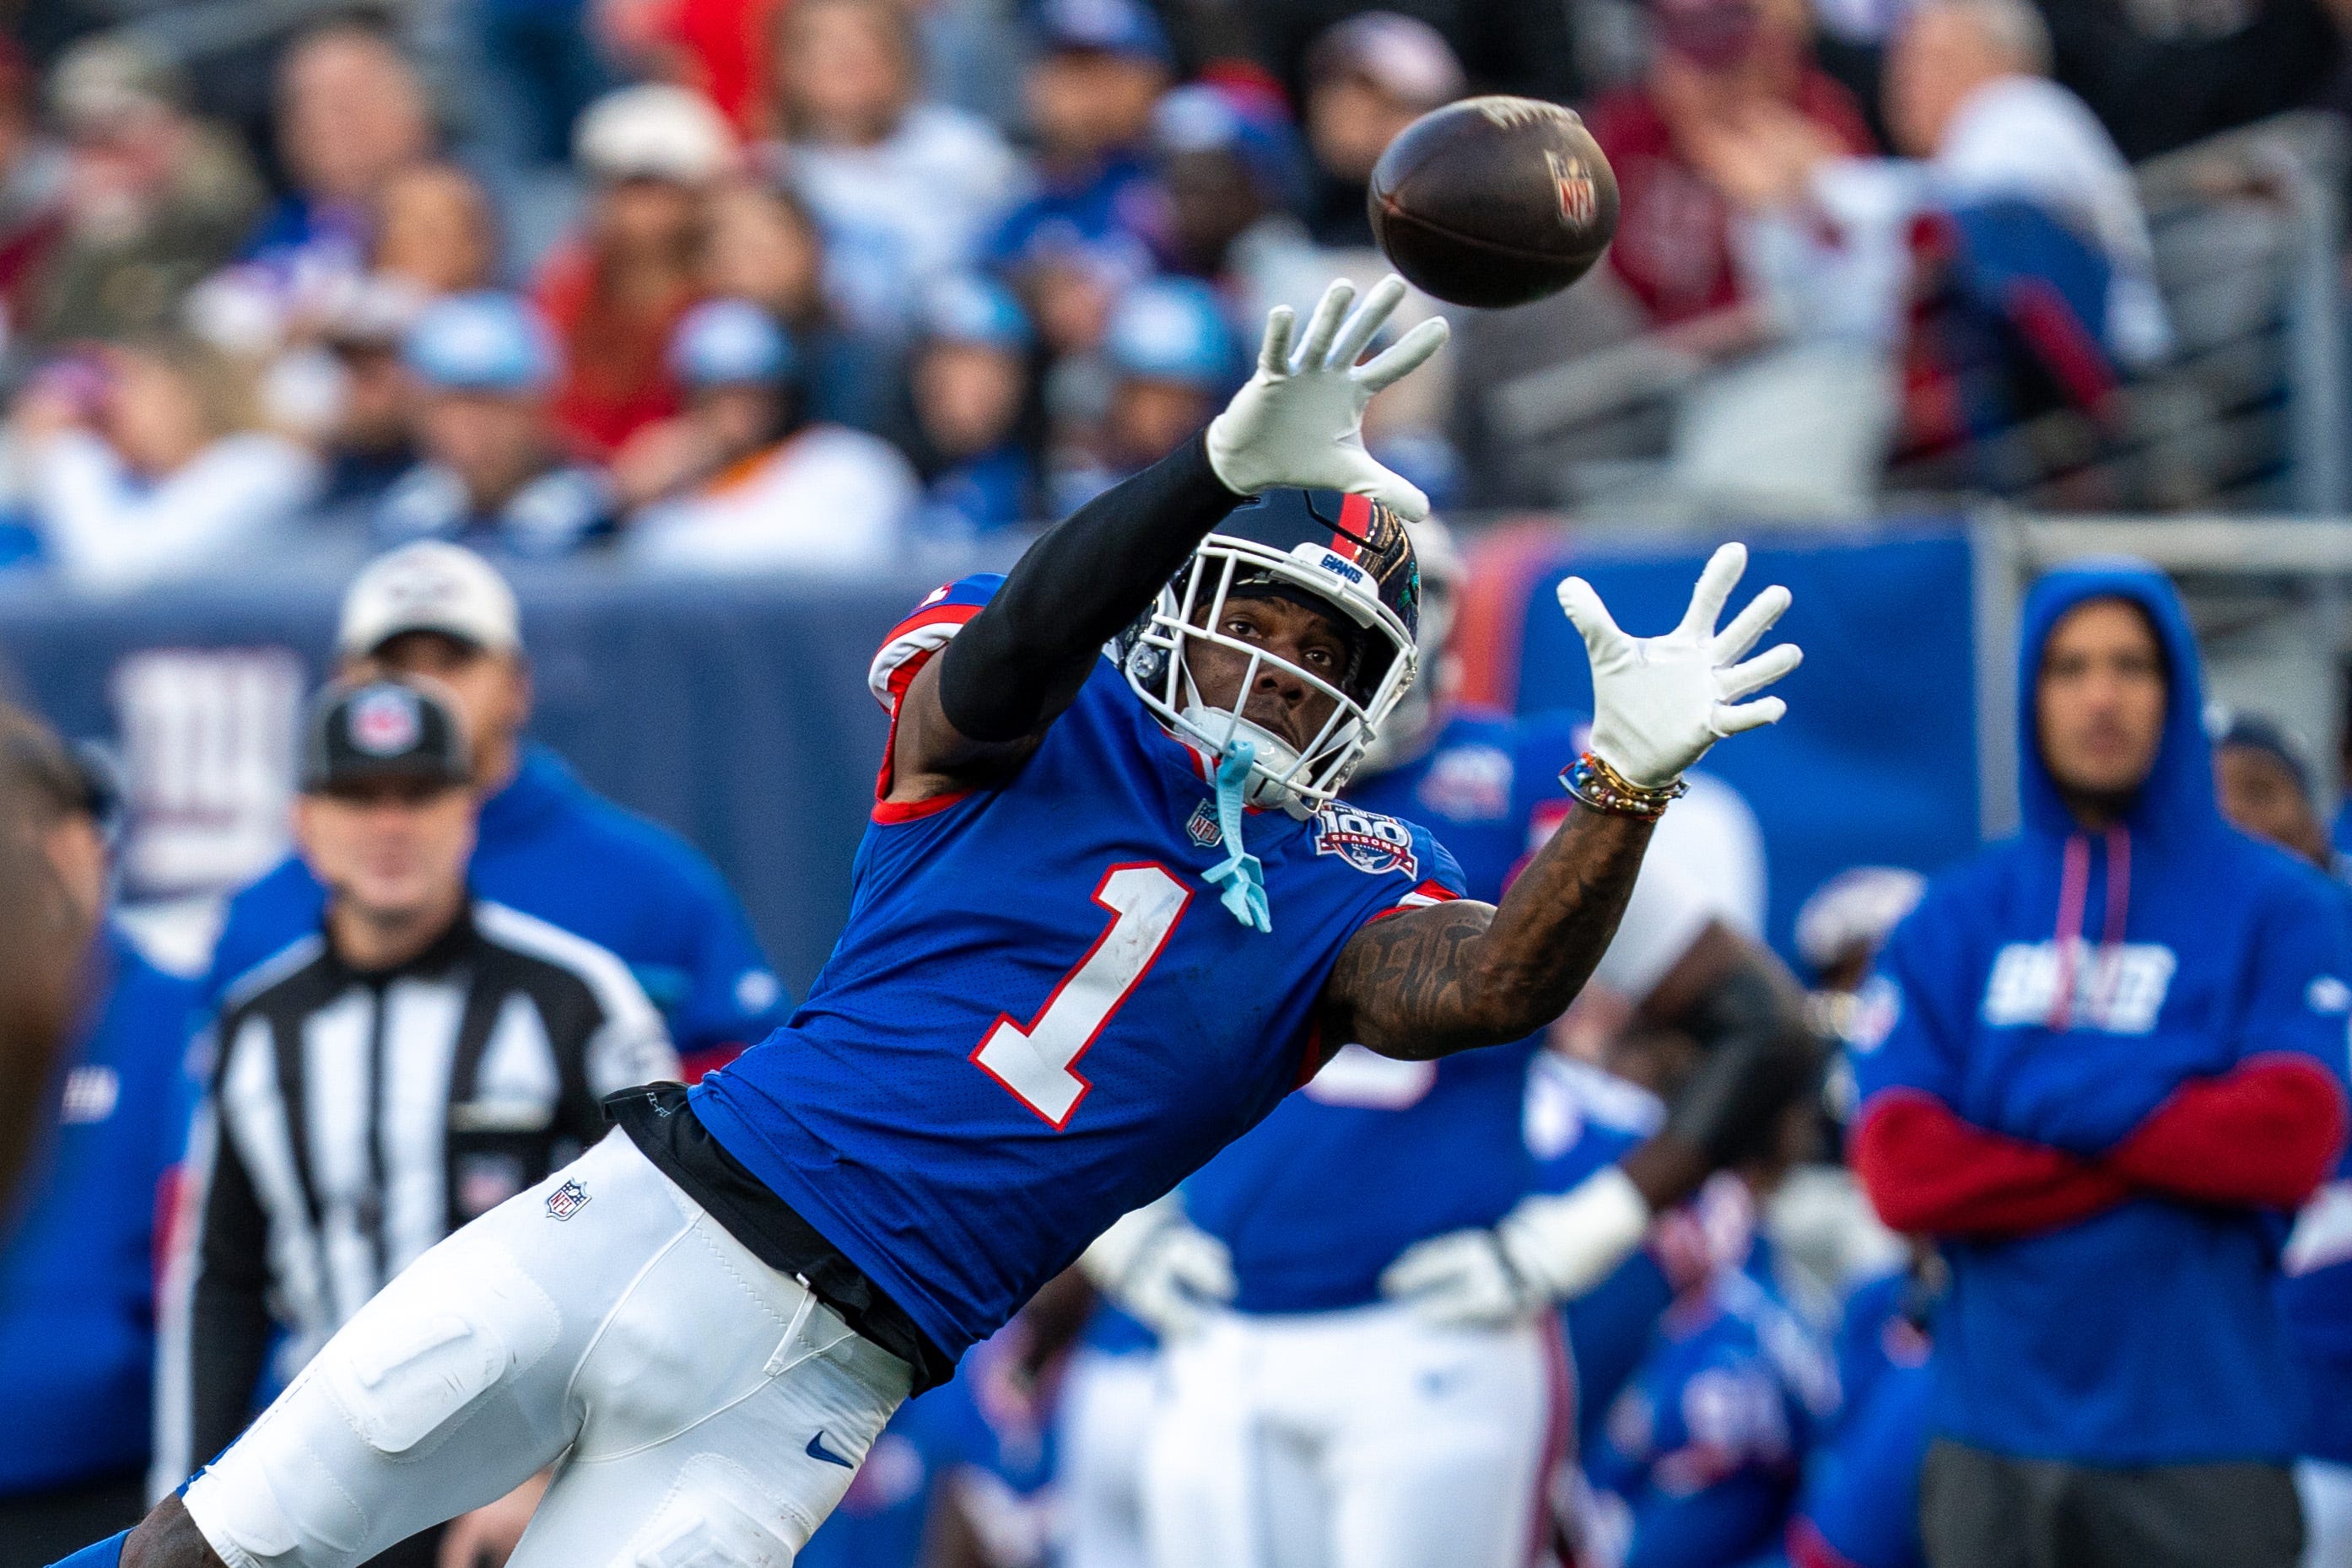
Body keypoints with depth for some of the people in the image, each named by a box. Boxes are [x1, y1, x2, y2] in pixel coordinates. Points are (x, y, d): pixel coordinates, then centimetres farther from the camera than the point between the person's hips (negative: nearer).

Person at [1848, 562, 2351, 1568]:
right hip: (1997, 1430, 2)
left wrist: (2054, 1100, -7)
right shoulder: (1955, 919, 8)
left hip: (2206, 1428, -2)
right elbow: (1901, 1167, -4)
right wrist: (2162, 1151, -8)